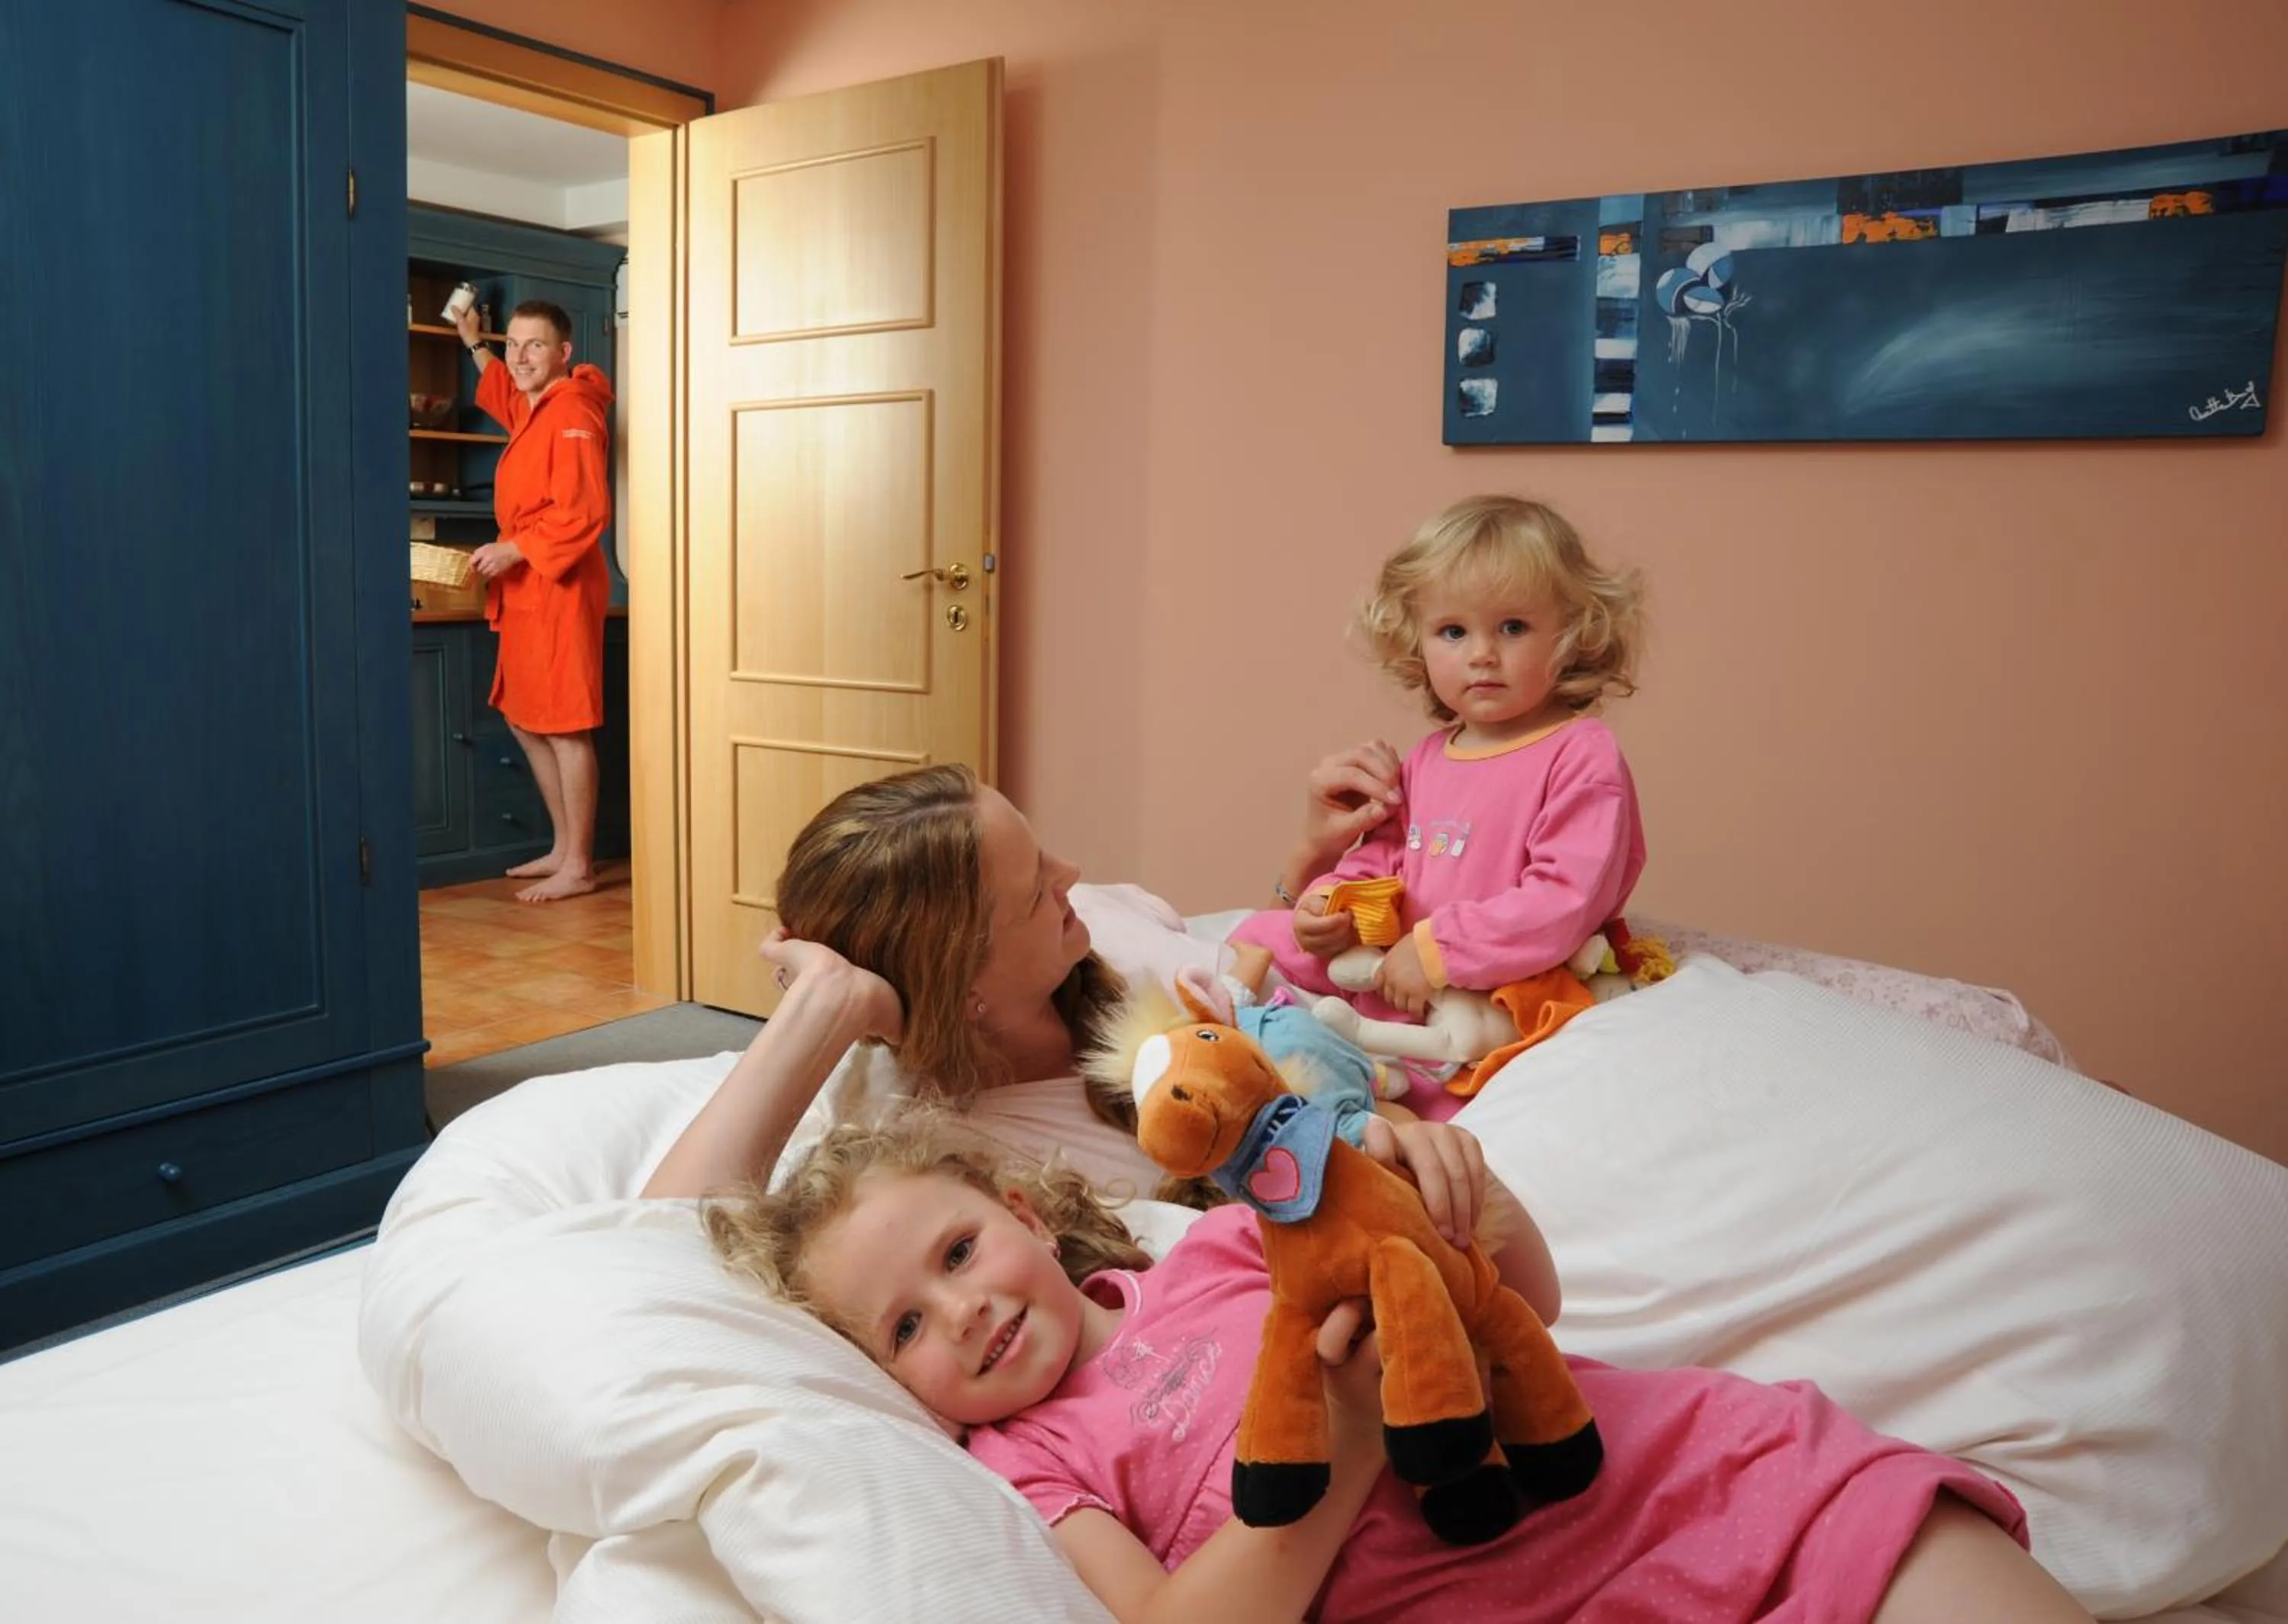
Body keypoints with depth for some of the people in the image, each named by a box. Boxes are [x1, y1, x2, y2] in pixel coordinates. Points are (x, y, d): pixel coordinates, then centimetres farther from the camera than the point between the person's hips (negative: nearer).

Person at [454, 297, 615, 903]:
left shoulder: (573, 413, -14)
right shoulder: (533, 410, 15)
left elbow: (585, 512, -23)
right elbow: (506, 395, 43)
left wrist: (514, 550, -20)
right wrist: (474, 344, 44)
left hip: (559, 592, -10)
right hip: (525, 593, 10)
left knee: (566, 728, -7)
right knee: (527, 721, 15)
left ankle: (577, 866, 0)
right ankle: (564, 847, 24)